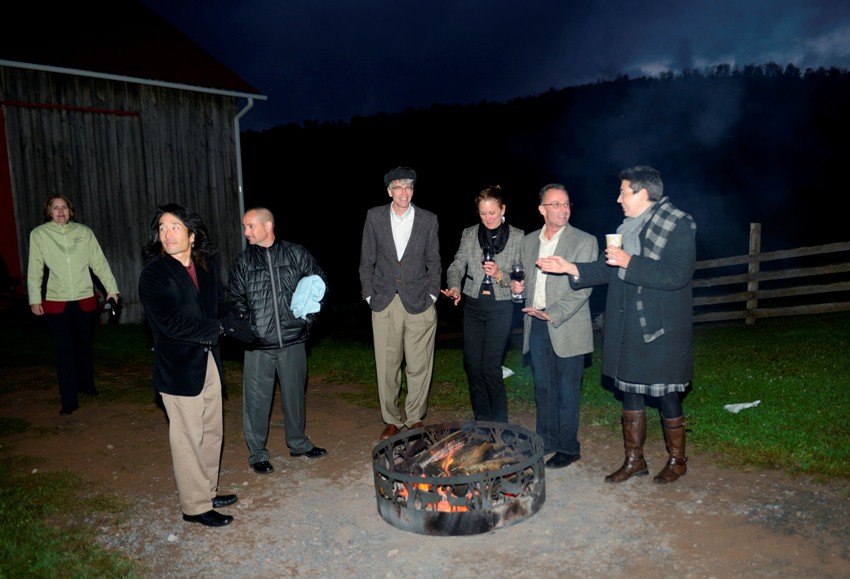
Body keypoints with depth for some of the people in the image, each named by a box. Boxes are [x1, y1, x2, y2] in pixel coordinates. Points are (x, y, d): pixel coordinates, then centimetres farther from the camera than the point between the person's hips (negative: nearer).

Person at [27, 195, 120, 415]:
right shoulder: (39, 234, -1)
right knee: (64, 351, 1)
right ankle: (69, 401, 7)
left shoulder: (84, 232, 2)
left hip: (85, 299, 2)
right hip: (55, 302, -1)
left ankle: (86, 385, 36)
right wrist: (34, 298, -2)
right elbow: (35, 269, 0)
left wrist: (111, 287, -2)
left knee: (84, 346, 16)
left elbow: (99, 262, 2)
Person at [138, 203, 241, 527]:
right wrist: (215, 329, -11)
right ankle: (195, 507, 18)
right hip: (179, 367, -6)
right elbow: (172, 324, -20)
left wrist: (215, 328, -5)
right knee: (188, 437, 3)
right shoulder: (153, 275, -13)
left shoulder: (207, 268, 5)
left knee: (212, 431, 16)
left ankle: (208, 491, 33)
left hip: (209, 361, 6)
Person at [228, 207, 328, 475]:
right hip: (258, 344, 0)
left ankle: (298, 442, 33)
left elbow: (319, 283, 9)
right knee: (257, 398, 3)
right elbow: (235, 298, 7)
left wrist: (309, 315, 1)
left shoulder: (296, 254, 1)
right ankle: (257, 453, 19)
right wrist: (246, 327, -6)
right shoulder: (243, 262, 4)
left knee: (295, 392, 14)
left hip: (293, 340, 0)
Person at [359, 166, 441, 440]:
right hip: (384, 304, 1)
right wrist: (370, 296, 3)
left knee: (419, 366, 4)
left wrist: (432, 295, 1)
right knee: (387, 366, 5)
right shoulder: (374, 216, 3)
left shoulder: (428, 219, 2)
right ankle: (392, 419, 21)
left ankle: (415, 418, 22)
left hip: (419, 304, 0)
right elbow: (367, 261, 7)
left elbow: (434, 262, 8)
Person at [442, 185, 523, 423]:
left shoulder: (517, 236, 0)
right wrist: (455, 288, -20)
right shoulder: (469, 234, 6)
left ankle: (499, 425, 9)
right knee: (472, 364, 6)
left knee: (490, 366, -8)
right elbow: (457, 266, -1)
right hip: (473, 305, 3)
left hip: (500, 307, -3)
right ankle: (481, 422, 22)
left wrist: (500, 275, -20)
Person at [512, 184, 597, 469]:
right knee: (543, 387, 14)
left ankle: (568, 447, 18)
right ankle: (545, 440, 28)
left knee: (567, 390, 4)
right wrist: (518, 285, -2)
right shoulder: (529, 241, 11)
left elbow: (583, 288, -11)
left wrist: (553, 314, -20)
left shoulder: (584, 241, -5)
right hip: (536, 326, 5)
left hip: (567, 327, -5)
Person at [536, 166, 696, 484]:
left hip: (661, 331, -7)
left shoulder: (678, 225, -12)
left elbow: (677, 275, -23)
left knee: (665, 396, 6)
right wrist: (571, 268, 3)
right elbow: (606, 269, 14)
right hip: (627, 329, 7)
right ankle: (634, 460, 29)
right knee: (631, 393, 14)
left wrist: (630, 262, -24)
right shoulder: (627, 227, 11)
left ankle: (677, 460, 28)